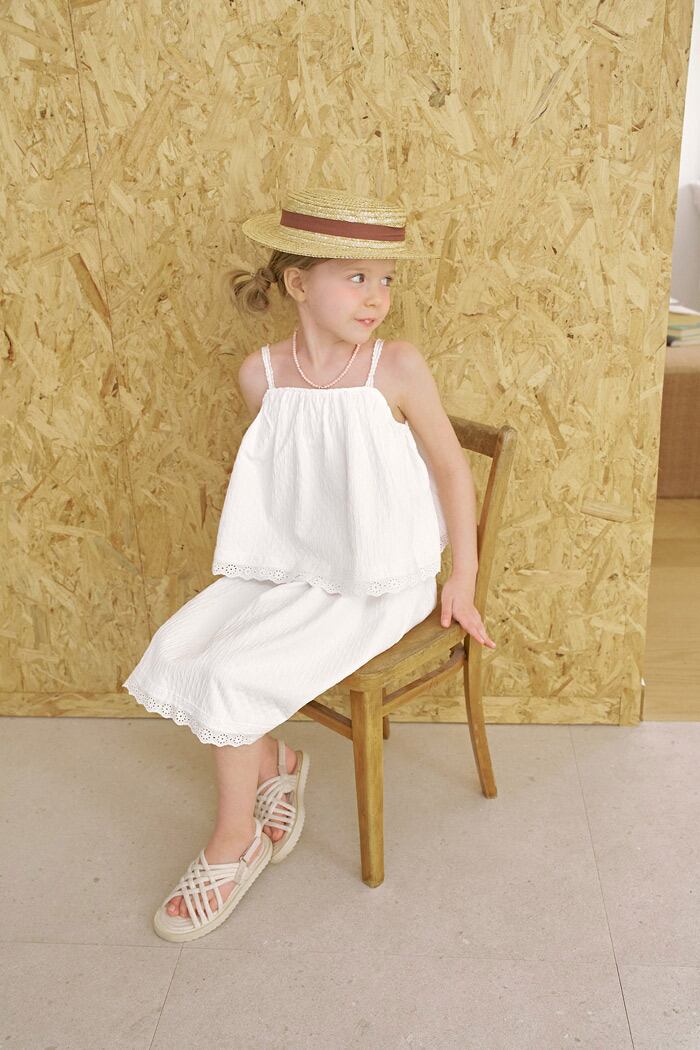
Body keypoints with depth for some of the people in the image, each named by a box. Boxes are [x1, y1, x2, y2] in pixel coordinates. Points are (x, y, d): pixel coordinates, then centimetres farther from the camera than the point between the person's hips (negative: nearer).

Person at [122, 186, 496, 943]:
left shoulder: (397, 368, -14)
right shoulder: (261, 375, -4)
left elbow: (451, 469, -4)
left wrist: (462, 581, -2)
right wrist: (264, 559, 12)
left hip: (371, 583, -5)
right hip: (285, 568, 5)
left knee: (232, 675, -16)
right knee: (178, 646, -8)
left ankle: (234, 843, 8)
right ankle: (274, 767, 15)